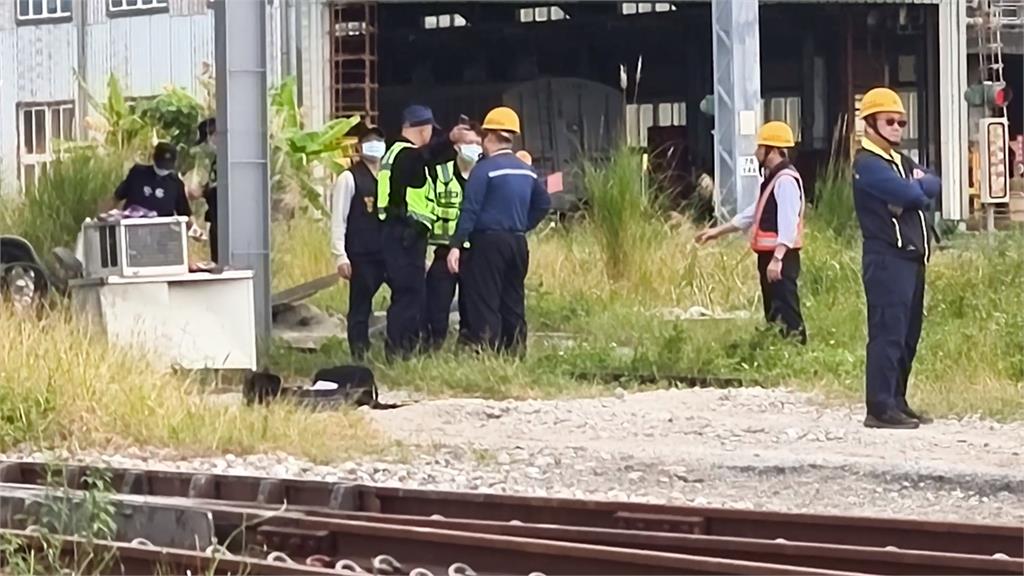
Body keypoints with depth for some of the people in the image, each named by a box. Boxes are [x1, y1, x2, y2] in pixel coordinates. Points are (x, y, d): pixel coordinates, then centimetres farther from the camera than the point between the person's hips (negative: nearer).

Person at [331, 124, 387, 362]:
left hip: (386, 254, 5)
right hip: (360, 255, -5)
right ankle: (359, 356, 3)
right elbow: (338, 219, -6)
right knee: (360, 307, -1)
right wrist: (340, 256, -12)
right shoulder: (349, 178, -3)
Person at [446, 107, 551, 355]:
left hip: (489, 242, -7)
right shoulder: (526, 171, 11)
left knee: (484, 304, -5)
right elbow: (543, 203, 20)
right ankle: (515, 352, 14)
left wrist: (456, 245, -18)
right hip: (518, 242, 7)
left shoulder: (485, 169, -10)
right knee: (513, 302, 12)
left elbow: (470, 209, -16)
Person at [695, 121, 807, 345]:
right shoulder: (773, 178, 18)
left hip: (781, 257, -11)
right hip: (769, 255, 11)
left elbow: (788, 224, -24)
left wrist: (777, 258, -30)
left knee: (786, 312, -13)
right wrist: (719, 231, 27)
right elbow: (754, 214, 26)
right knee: (773, 312, 14)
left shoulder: (786, 180, -15)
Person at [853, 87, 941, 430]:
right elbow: (911, 194, -20)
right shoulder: (867, 164, -10)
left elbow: (933, 186, 9)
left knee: (908, 335, 11)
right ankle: (880, 408, -13)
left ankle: (896, 402, 17)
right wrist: (918, 188, 1)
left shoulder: (901, 162, 22)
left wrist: (916, 185, -9)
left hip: (912, 257, 10)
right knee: (888, 333, -12)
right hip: (886, 258, -10)